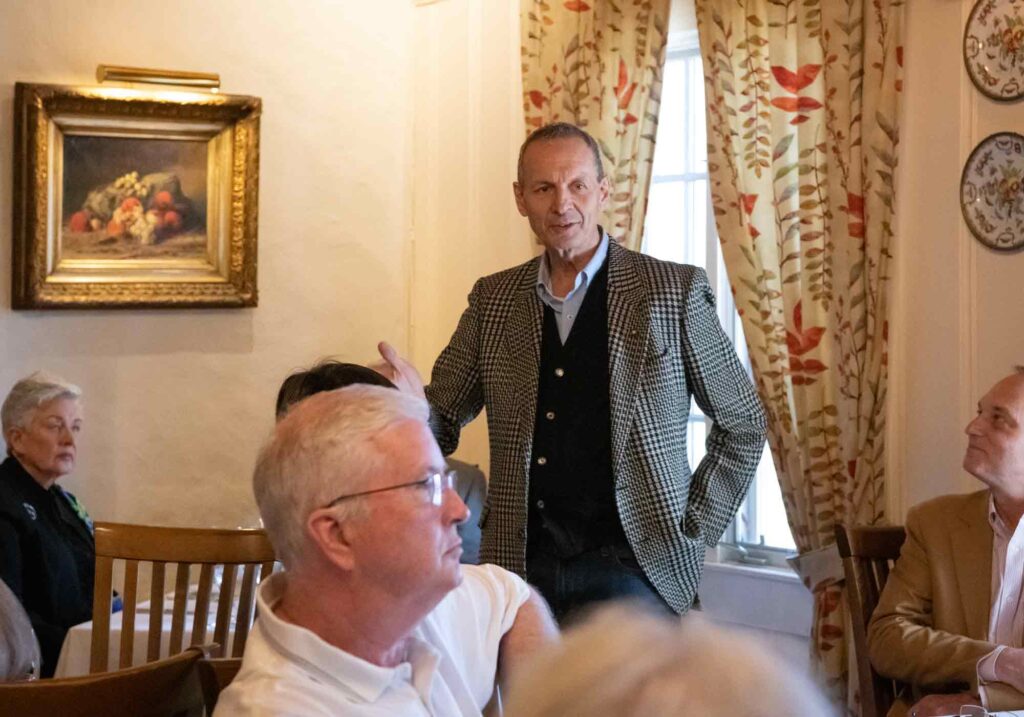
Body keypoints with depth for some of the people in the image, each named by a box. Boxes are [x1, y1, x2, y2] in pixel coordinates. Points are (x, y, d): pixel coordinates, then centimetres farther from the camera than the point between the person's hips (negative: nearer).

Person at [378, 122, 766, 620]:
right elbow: (443, 425, 10)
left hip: (629, 561, -3)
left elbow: (742, 424, 6)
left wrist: (694, 533, 1)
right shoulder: (493, 300, 9)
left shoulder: (675, 291, -2)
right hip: (520, 561, 3)